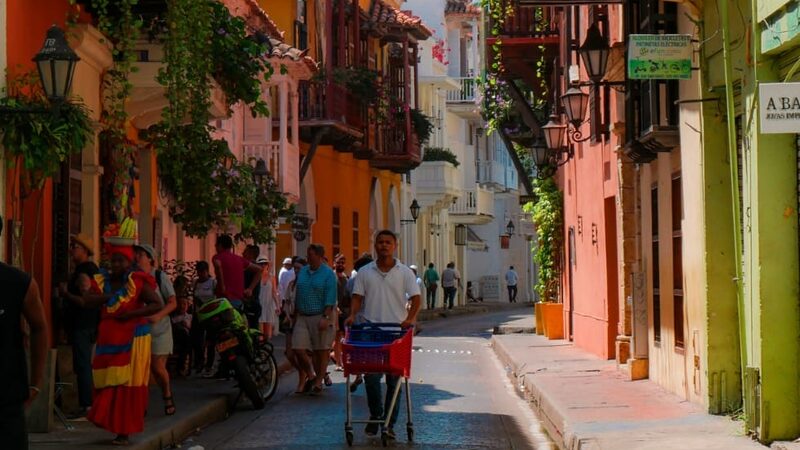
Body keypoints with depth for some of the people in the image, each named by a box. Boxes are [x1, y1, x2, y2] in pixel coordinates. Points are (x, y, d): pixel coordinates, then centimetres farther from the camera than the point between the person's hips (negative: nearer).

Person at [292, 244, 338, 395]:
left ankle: (318, 382, 12)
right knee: (299, 349, -3)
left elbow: (330, 298, -10)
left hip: (320, 316, -5)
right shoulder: (303, 272, 12)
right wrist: (296, 315, 14)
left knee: (322, 351, 1)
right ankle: (311, 375, 17)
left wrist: (325, 317, -17)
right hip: (302, 317, 5)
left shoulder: (328, 273, -4)